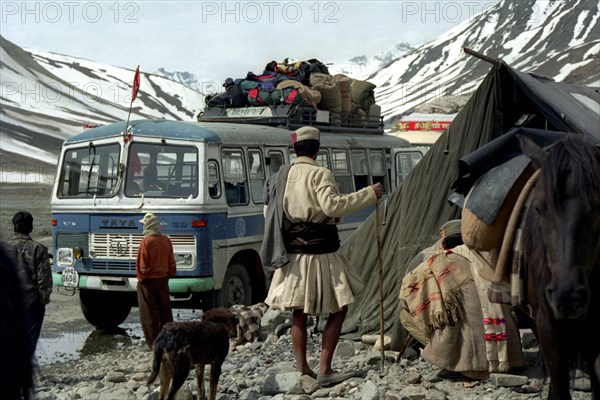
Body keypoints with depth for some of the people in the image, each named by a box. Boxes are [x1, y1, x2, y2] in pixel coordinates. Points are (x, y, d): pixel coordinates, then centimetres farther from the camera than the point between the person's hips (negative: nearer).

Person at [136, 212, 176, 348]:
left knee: (149, 313, 2)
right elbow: (171, 261, 7)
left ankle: (153, 342, 4)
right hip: (163, 279, 6)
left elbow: (142, 264, -15)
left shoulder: (146, 241, -18)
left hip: (149, 281, -6)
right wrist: (170, 274, 18)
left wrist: (141, 277, -2)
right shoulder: (166, 240, 0)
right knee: (165, 310, 14)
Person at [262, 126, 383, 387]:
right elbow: (332, 205, -25)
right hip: (319, 255, -6)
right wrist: (369, 195, -19)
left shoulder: (281, 176, 9)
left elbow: (269, 213, 15)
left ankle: (302, 371, 15)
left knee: (299, 314, 12)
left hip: (292, 255, 7)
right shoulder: (319, 174, -11)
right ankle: (324, 370, 0)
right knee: (339, 309, 4)